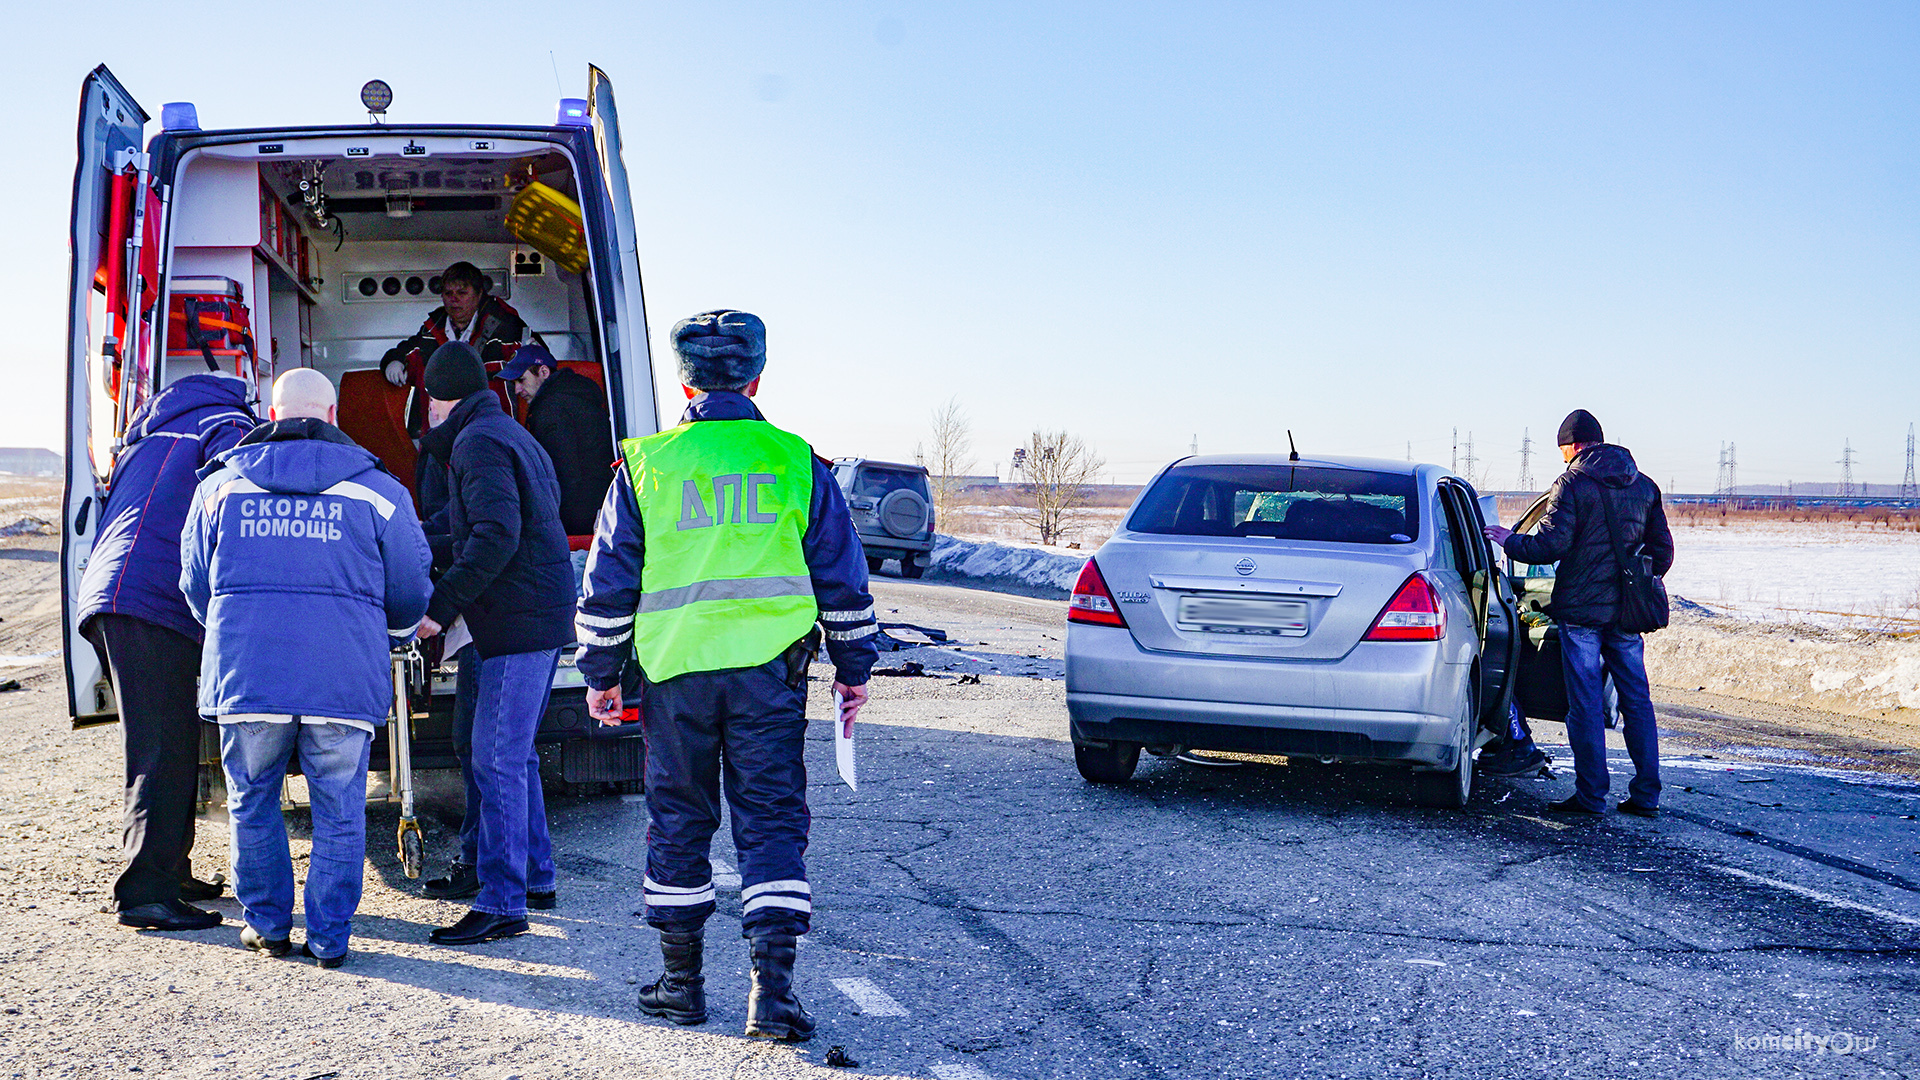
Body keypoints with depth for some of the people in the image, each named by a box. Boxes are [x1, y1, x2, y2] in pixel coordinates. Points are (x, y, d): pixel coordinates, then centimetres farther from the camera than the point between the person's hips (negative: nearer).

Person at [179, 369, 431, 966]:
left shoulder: (220, 485, 10)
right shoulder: (378, 490, 5)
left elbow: (195, 585, 19)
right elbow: (410, 592, 10)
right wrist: (393, 637, 32)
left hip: (244, 671, 1)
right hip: (345, 676, -1)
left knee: (252, 803, 19)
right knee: (339, 812, 10)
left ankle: (268, 923, 27)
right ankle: (329, 938, 13)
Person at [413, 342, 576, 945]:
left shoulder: (478, 442, -11)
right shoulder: (514, 435, 21)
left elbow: (496, 536, -24)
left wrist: (439, 607, -22)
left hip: (518, 623, -11)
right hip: (542, 619, 11)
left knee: (496, 760, -10)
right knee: (512, 754, 18)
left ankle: (502, 903, -9)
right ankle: (535, 878, 26)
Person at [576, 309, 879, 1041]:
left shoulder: (646, 465, 3)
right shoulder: (797, 463, 4)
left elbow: (608, 583, 5)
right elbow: (841, 576, 7)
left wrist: (600, 675, 14)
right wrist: (853, 669, 16)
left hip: (676, 672, 0)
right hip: (769, 670, 0)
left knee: (677, 821, 12)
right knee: (772, 821, 4)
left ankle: (682, 981, 21)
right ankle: (771, 986, -5)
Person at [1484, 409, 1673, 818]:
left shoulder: (1573, 484, -9)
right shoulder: (1644, 486, 11)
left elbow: (1549, 545, -15)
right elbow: (1662, 552, 15)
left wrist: (1509, 540, 2)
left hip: (1581, 610, -5)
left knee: (1586, 704, -1)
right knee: (1637, 700, 10)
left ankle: (1591, 795, 1)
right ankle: (1646, 794, 12)